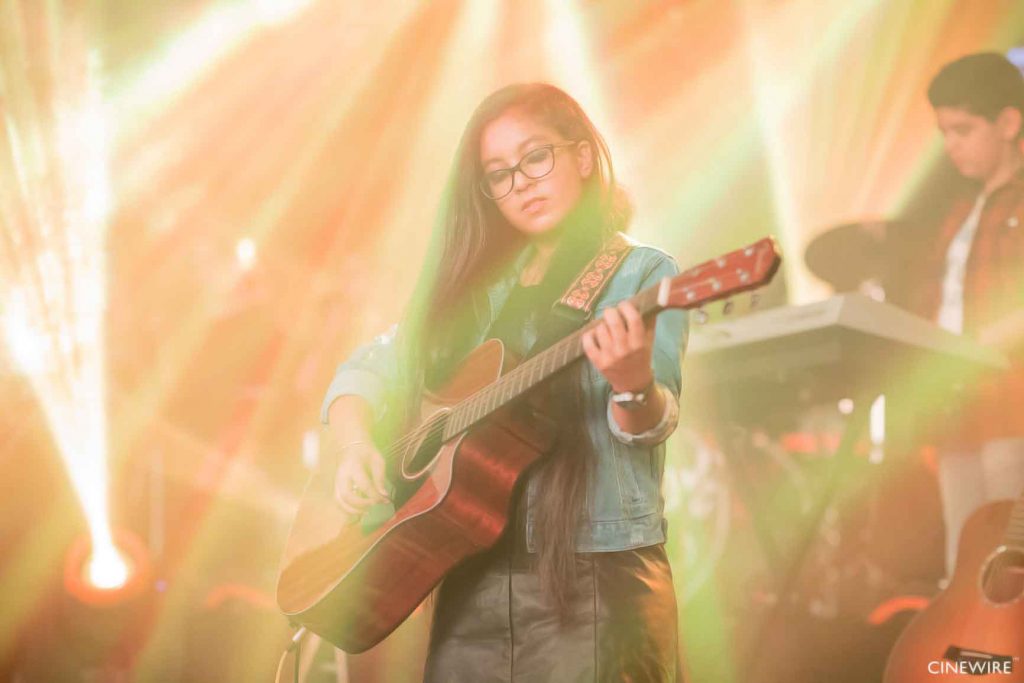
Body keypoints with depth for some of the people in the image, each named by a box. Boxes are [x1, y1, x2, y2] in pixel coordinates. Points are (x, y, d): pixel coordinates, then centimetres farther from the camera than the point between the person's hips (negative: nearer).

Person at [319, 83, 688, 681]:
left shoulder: (644, 274, -1)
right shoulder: (475, 285, 13)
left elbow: (650, 427, -14)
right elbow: (371, 369, 13)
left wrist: (634, 382, -37)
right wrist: (357, 447, -7)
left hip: (595, 576, -4)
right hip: (473, 577, 4)